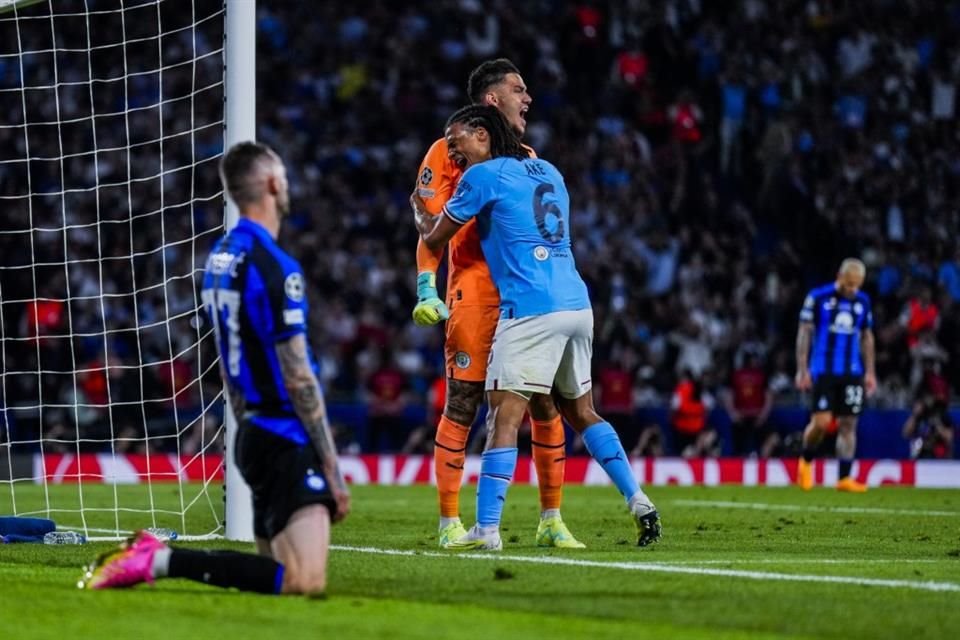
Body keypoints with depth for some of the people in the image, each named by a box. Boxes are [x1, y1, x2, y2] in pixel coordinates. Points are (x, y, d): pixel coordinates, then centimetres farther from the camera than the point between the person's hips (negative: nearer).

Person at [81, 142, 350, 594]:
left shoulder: (220, 257, 12)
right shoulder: (276, 268, -15)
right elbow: (298, 378, -15)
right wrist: (332, 470, -11)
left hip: (252, 435, 10)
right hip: (287, 439, -10)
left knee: (280, 571, 16)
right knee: (304, 583, -19)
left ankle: (159, 554, 6)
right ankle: (161, 560, -21)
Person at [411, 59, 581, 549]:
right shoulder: (450, 152, 1)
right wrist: (426, 289, -14)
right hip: (473, 296, -6)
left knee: (547, 406, 1)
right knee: (461, 407, -5)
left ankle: (551, 521, 10)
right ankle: (450, 523, 1)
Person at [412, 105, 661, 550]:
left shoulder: (482, 176, 0)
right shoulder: (548, 172, 21)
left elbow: (434, 239, 9)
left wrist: (419, 212, 31)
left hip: (530, 309, -7)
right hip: (577, 305, 7)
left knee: (504, 415, -8)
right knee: (580, 411, 19)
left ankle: (487, 529, -13)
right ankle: (639, 503, 13)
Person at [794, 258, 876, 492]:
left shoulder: (863, 302, 8)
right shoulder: (817, 297, -5)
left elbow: (867, 337, 17)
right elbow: (804, 332, -3)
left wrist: (870, 372, 12)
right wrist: (802, 369, -7)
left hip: (852, 373, 4)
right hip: (823, 371, -4)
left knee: (848, 424, 0)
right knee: (821, 422, -13)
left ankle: (844, 478, 2)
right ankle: (806, 461, 14)